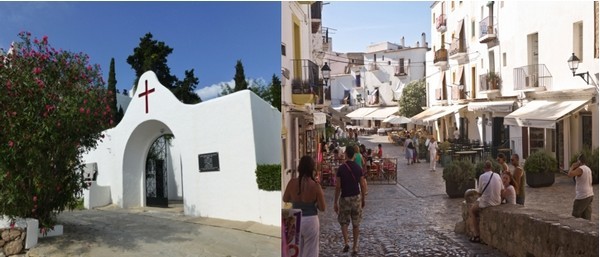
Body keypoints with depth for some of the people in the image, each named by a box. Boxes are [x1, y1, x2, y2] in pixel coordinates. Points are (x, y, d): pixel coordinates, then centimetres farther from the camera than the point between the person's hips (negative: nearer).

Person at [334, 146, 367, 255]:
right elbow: (362, 185, 0)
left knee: (344, 222, 13)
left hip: (345, 198, -2)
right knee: (356, 224, 11)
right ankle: (355, 247, 16)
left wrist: (335, 202, -3)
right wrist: (363, 199, 13)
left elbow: (338, 187, -10)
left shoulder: (341, 168, -10)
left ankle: (346, 243, -2)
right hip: (356, 198, 2)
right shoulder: (358, 168, -2)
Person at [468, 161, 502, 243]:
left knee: (471, 211, 18)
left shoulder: (482, 176, -13)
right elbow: (501, 190, 9)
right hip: (497, 202, 6)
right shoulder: (497, 176, 3)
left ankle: (476, 235, 12)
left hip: (486, 202, -6)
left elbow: (479, 192, -7)